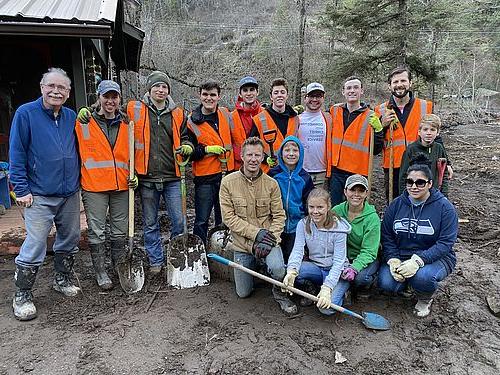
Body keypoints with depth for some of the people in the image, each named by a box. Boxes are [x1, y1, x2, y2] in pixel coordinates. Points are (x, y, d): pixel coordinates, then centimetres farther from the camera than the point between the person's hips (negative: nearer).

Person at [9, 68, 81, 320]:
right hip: (39, 195, -5)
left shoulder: (72, 117, 8)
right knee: (34, 246, -5)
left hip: (70, 193, 5)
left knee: (69, 240, 15)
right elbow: (16, 154, -6)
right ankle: (22, 295, 11)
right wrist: (21, 189, -10)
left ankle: (62, 280, 34)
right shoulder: (25, 113, -5)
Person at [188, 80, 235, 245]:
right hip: (205, 177, -4)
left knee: (224, 219, 15)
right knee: (201, 221, 1)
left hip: (227, 174, 4)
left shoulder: (225, 114, 7)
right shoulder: (192, 121, -4)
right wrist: (207, 149, -18)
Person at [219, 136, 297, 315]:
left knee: (278, 269, -32)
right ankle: (254, 265, 40)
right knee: (243, 293, 9)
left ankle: (279, 292, 4)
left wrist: (270, 238, -19)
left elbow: (279, 216, -3)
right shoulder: (228, 182, -7)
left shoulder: (271, 183, -4)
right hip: (242, 244, 1)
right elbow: (229, 218, -10)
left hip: (268, 241, -1)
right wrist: (256, 233, -19)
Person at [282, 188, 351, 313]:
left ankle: (339, 292, 9)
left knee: (327, 308, -26)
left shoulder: (338, 228, -18)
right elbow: (297, 250, -16)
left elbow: (338, 261, -19)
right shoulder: (303, 224, -6)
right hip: (316, 267, 4)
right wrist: (291, 271, -37)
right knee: (286, 271, -27)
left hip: (336, 271, -3)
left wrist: (327, 288, -31)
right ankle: (309, 289, 5)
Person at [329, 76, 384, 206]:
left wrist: (378, 130, -18)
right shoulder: (334, 111, 6)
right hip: (335, 172, 2)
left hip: (358, 172, -2)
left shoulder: (370, 117, -1)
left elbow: (376, 150, -3)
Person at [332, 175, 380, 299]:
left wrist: (355, 268, -35)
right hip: (343, 257, 2)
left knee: (360, 277, -30)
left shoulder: (372, 218, -16)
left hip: (365, 259, -2)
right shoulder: (337, 211, -7)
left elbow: (369, 252, -18)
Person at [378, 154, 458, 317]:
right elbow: (386, 236, 0)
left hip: (435, 258, -2)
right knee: (385, 282, -23)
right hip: (400, 256, 3)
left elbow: (445, 242, -17)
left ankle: (425, 299, 4)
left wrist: (418, 260, -30)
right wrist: (393, 260, -18)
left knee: (422, 276, -35)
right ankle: (405, 285, 15)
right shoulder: (396, 204, 1)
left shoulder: (444, 207, -10)